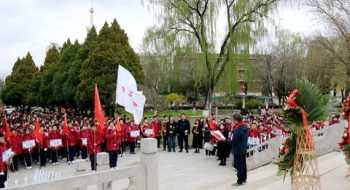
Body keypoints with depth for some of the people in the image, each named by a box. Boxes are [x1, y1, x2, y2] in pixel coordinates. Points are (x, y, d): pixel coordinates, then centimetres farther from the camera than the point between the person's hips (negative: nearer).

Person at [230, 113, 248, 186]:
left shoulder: (238, 129, -26)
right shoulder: (245, 126, 4)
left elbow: (234, 141, -24)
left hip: (238, 150, -9)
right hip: (244, 148, 9)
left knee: (239, 165, 1)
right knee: (243, 164, 18)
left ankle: (240, 181, 9)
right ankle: (244, 179, 30)